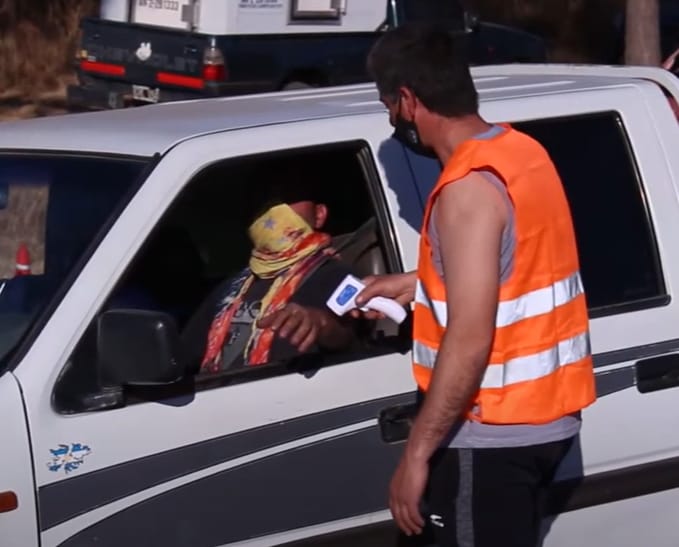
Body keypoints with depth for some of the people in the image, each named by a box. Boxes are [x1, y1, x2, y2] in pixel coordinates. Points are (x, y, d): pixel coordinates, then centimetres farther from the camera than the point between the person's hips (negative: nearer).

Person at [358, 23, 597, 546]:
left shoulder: (467, 188, -22)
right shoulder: (521, 151, 6)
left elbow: (469, 341, -26)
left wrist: (417, 453, -21)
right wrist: (419, 284, 27)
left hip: (494, 431, -10)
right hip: (545, 414, 10)